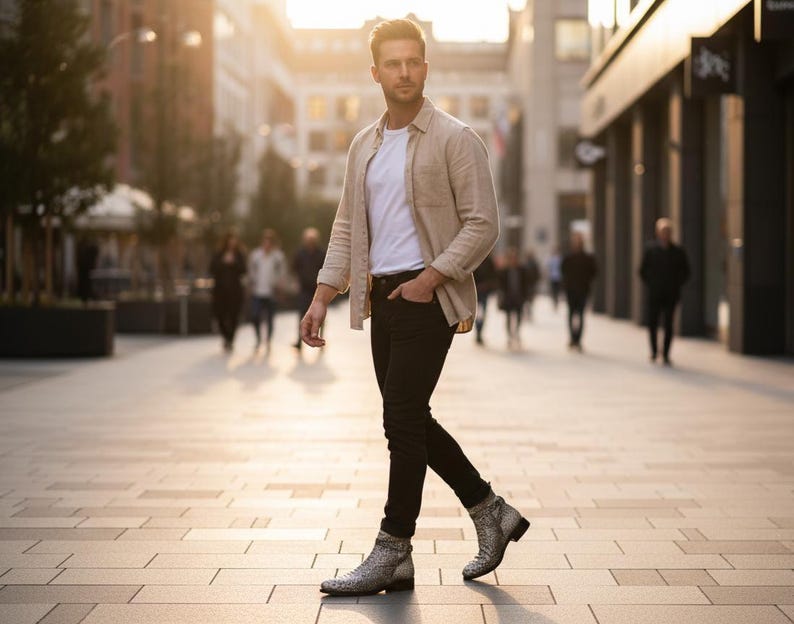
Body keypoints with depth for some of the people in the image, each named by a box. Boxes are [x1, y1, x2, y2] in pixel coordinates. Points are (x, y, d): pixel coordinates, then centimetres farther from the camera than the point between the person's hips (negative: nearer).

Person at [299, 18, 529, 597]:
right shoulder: (364, 146, 15)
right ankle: (492, 512, 25)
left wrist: (431, 277, -17)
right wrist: (322, 298, 7)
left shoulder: (454, 138, -5)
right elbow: (347, 228, 16)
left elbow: (483, 224, -9)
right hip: (382, 295, 8)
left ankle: (393, 551, 0)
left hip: (428, 295, -7)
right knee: (410, 420, 11)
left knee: (402, 421, -8)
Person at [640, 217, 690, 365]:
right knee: (652, 323, 2)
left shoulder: (678, 251, 3)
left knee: (668, 325, -1)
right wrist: (649, 285, 1)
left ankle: (665, 354, 7)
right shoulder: (650, 249, 1)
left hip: (671, 295, 0)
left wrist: (677, 285, 5)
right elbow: (643, 270, 6)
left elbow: (685, 272, 12)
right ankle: (654, 351, 21)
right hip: (654, 294, 0)